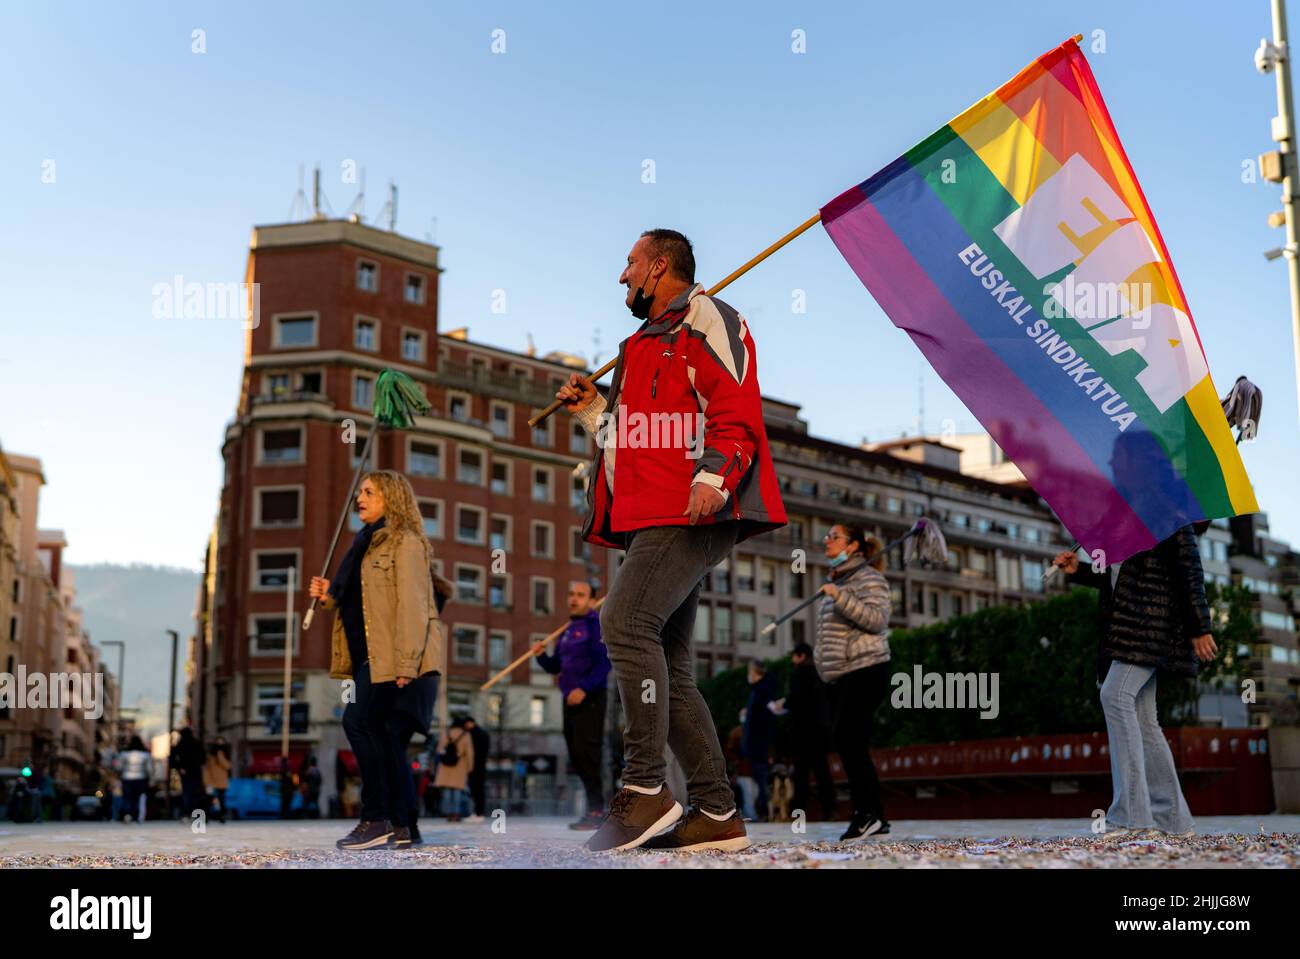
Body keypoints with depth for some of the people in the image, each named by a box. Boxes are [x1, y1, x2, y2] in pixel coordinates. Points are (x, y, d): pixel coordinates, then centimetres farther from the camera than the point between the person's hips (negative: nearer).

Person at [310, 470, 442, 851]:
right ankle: (399, 824, 9)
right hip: (369, 654, 9)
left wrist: (405, 664, -22)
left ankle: (376, 818, -11)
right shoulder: (368, 542, 21)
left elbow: (411, 605, -16)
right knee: (381, 730, 6)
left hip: (392, 655, -9)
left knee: (358, 720, -16)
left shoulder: (406, 542, -8)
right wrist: (331, 595, 7)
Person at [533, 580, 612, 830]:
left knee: (586, 754, -13)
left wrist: (584, 688, -24)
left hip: (589, 699, -9)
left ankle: (596, 812, -11)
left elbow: (603, 662, -15)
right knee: (576, 758, 8)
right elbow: (555, 667, 23)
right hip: (571, 701, 9)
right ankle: (594, 810, 13)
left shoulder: (596, 624, -5)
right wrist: (541, 656, 3)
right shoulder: (567, 631, 21)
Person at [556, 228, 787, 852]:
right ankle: (716, 814, 7)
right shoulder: (644, 345, 30)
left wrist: (714, 475, -26)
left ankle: (645, 789, -19)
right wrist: (595, 413, 26)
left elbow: (735, 408, -13)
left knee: (626, 620, -24)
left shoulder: (706, 320, 1)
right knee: (667, 666, 5)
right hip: (651, 520, 10)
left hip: (693, 513, -10)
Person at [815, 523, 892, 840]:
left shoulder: (867, 577, -7)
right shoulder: (836, 581, 20)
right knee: (851, 743, 5)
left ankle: (866, 812, -14)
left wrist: (840, 596, -25)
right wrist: (821, 654, 25)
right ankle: (874, 816, 10)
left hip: (865, 671, -9)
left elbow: (876, 619, -21)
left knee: (846, 738, -18)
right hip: (838, 676, 9)